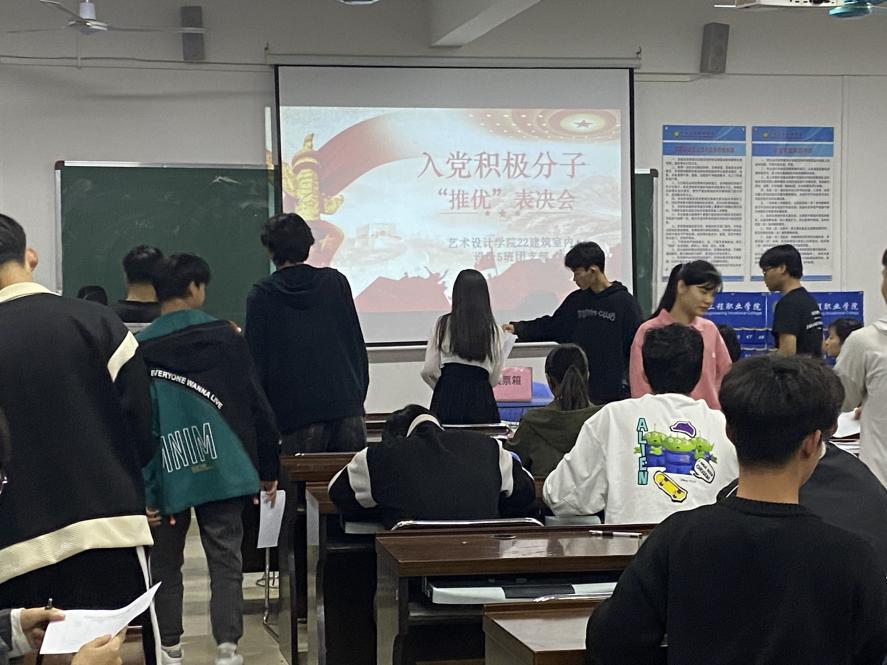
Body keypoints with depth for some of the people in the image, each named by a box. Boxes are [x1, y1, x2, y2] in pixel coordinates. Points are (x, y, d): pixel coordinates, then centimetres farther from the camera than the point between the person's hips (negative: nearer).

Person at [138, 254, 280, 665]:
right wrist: (268, 469, 9)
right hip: (223, 472, 0)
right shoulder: (224, 337, -2)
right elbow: (256, 405, 0)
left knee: (166, 565, 15)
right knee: (226, 563, 4)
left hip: (168, 477, 0)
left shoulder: (141, 350, -4)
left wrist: (144, 491, -4)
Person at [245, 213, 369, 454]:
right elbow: (358, 345, 10)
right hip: (347, 407, 2)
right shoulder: (336, 282, 7)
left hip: (299, 415, -2)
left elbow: (257, 358, 2)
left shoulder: (261, 295, 1)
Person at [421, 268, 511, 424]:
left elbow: (428, 371, 2)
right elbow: (495, 379, 8)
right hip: (481, 400, 0)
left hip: (447, 401, 0)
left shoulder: (442, 325, 2)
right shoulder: (494, 331, 4)